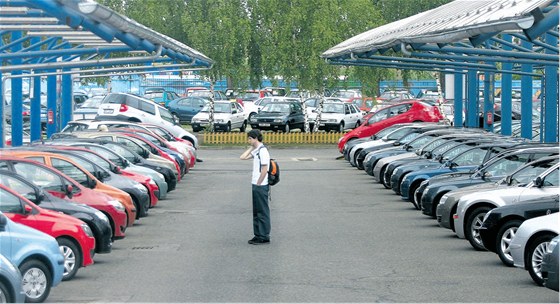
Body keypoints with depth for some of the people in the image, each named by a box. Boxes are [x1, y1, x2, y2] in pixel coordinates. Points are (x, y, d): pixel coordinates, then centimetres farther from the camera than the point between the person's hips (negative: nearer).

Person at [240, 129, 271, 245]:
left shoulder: (263, 151, -16)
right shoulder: (256, 150, 12)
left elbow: (264, 170, -19)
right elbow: (243, 157, 16)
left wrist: (258, 183, -15)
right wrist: (251, 147, 10)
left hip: (261, 186, -9)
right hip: (256, 185, 9)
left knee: (263, 212, -2)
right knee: (256, 211, 13)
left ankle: (264, 237, 3)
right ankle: (258, 235, 20)